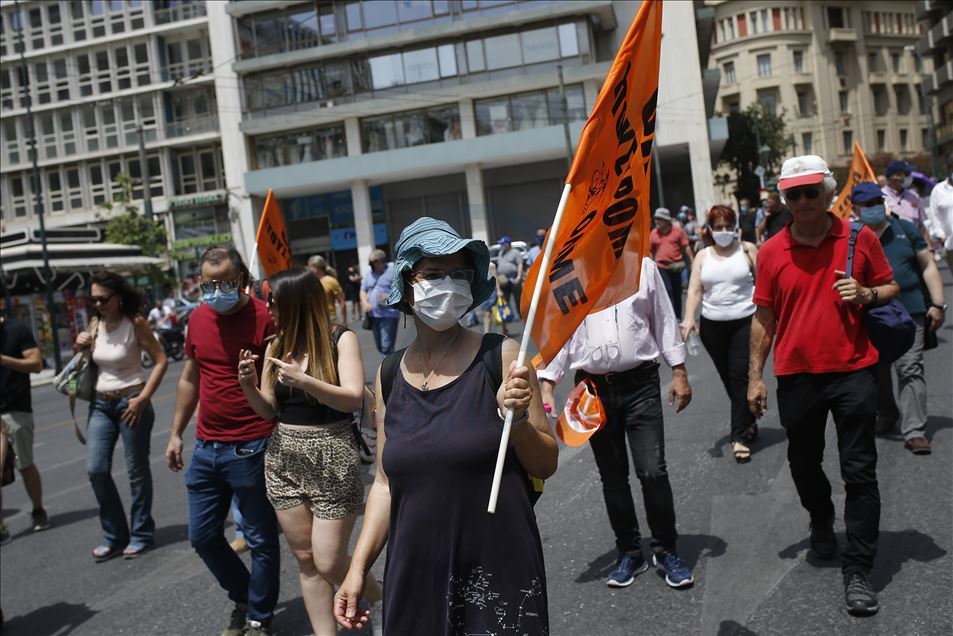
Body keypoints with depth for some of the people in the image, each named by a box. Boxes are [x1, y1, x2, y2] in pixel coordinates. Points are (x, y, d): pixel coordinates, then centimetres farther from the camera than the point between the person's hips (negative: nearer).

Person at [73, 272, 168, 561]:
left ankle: (141, 535, 18)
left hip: (130, 403, -5)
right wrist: (81, 348, -2)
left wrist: (143, 399, -17)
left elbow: (161, 361, -11)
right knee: (96, 470, 0)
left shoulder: (135, 323, -10)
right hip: (100, 404, 6)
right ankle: (114, 536, 15)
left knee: (137, 471, 4)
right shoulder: (95, 325, 6)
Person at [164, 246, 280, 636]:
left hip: (250, 449, -6)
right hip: (206, 447, 7)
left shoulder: (264, 318, -12)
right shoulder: (198, 318, 7)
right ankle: (242, 598, 37)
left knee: (260, 540, 6)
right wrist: (176, 434, 18)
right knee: (203, 535, 15)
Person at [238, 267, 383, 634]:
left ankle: (383, 603, 27)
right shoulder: (277, 346, 5)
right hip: (284, 459, 5)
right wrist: (248, 384, -10)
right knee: (305, 559, 9)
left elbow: (354, 399, -19)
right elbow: (268, 410, 9)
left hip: (331, 460, -5)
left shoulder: (341, 339, -8)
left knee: (329, 562, -2)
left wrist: (303, 381, -29)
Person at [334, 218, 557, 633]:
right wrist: (358, 567, 4)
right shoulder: (389, 376, 2)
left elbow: (546, 465, -4)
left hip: (499, 572, -3)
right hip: (416, 575, 3)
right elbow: (385, 483, 9)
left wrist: (517, 419, -21)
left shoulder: (500, 358, -8)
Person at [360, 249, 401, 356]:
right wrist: (365, 302, 0)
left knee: (387, 347, -11)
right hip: (374, 314, 7)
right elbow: (363, 290, 19)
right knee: (379, 346, 13)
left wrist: (389, 298, -24)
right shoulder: (369, 272, 13)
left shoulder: (393, 271, -7)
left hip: (388, 314, -7)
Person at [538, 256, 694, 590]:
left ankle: (666, 550, 16)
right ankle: (629, 552, 27)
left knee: (653, 471, -5)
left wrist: (679, 371, 6)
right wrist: (546, 383, -4)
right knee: (612, 476, 11)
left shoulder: (642, 266, 3)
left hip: (640, 383, -1)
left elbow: (664, 318, 8)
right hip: (593, 388, 1)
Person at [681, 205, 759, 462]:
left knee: (741, 377, -8)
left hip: (745, 322, -3)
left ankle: (740, 436, -3)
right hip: (712, 326, 3)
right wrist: (689, 318, -14)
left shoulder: (747, 250, 0)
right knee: (728, 379, 10)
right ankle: (748, 422, 29)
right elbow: (695, 291, 2)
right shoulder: (703, 256, 7)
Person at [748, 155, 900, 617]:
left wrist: (866, 294, -13)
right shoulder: (771, 252, 1)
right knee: (803, 465, 15)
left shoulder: (860, 238, -1)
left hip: (853, 370, -1)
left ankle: (857, 571, 8)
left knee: (860, 472, -1)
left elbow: (891, 289, 10)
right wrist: (755, 376, 4)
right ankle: (822, 523, 44)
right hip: (796, 375, 2)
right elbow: (764, 318, 5)